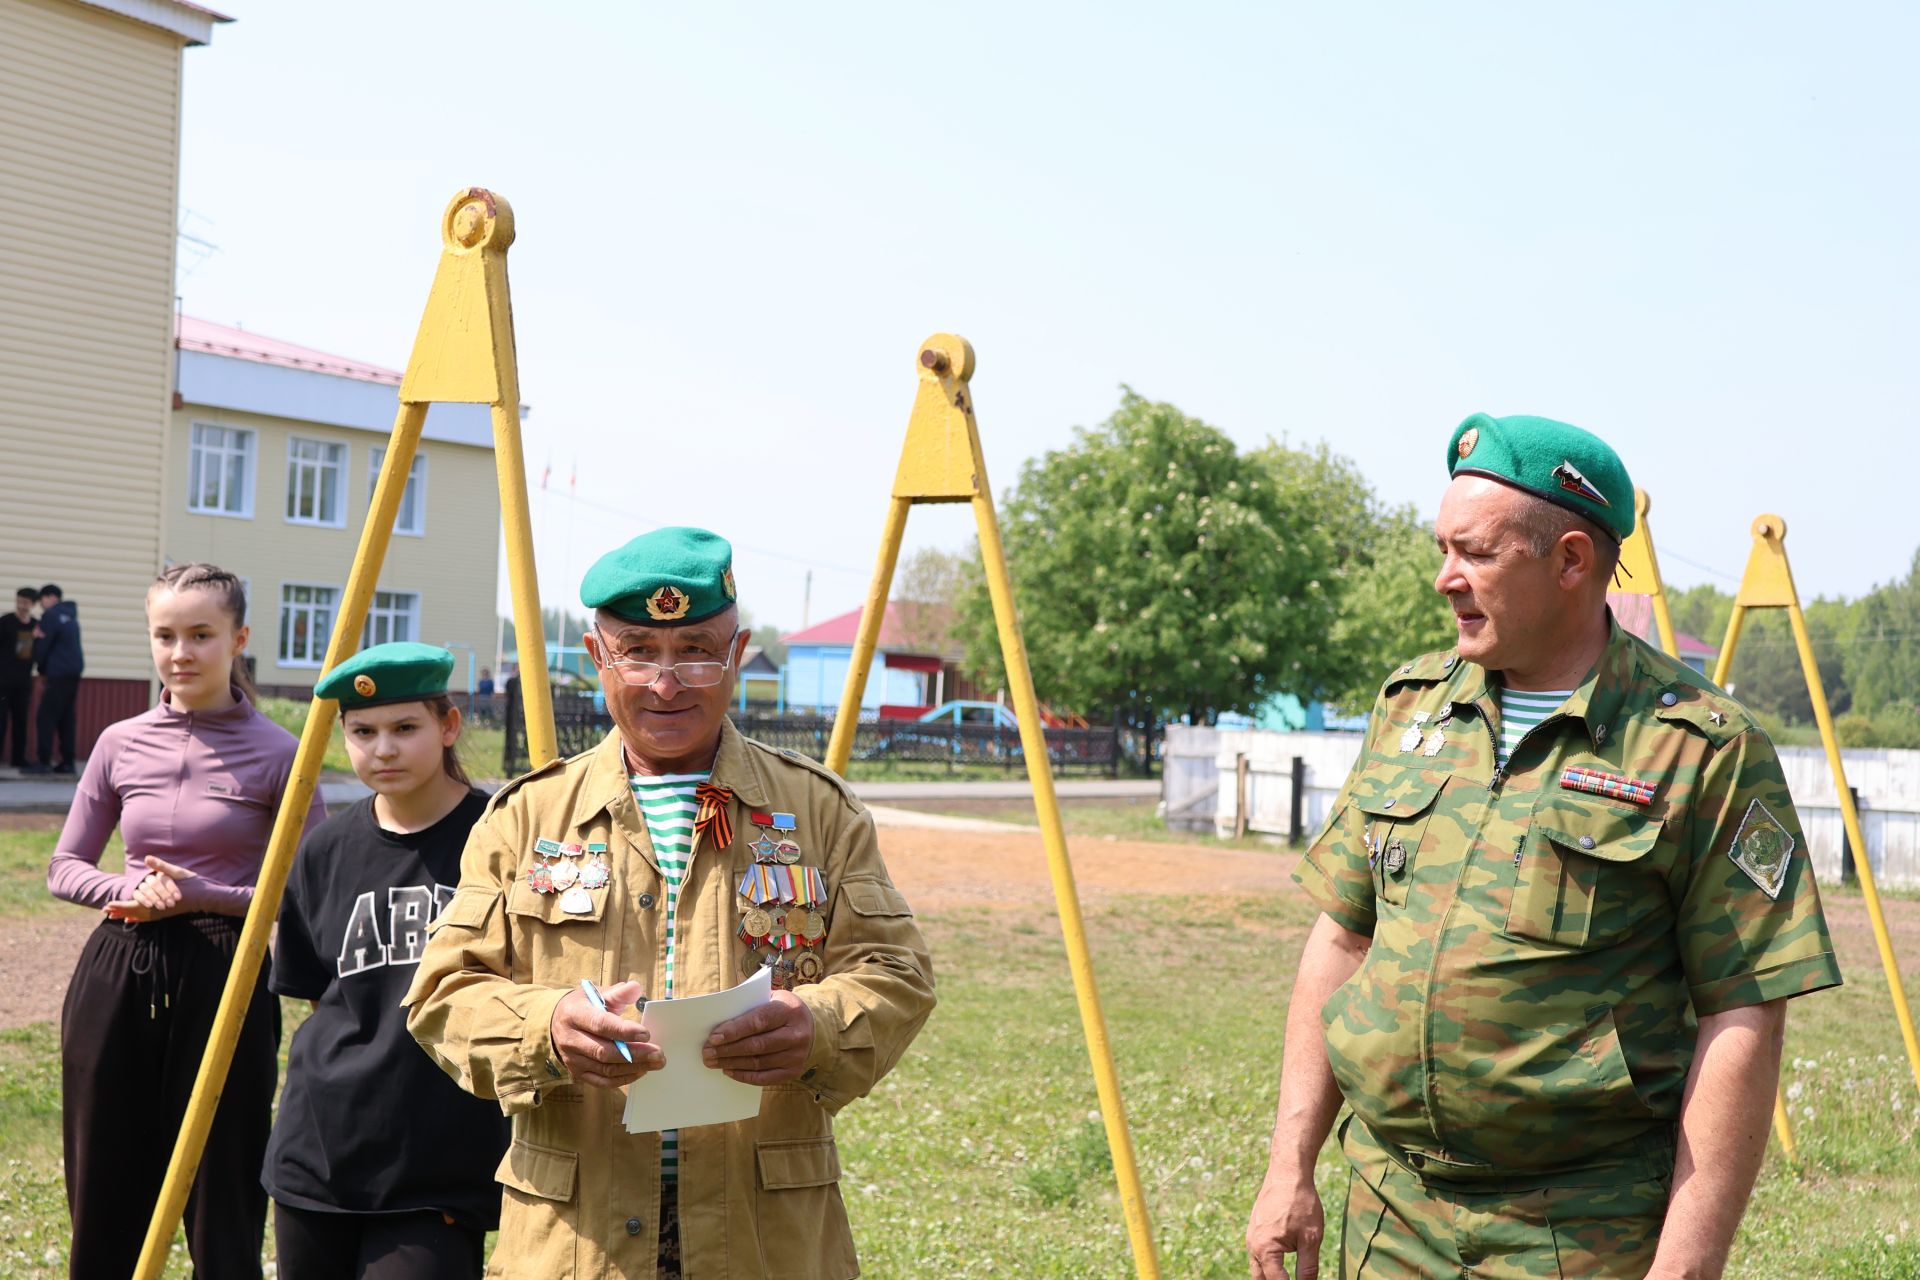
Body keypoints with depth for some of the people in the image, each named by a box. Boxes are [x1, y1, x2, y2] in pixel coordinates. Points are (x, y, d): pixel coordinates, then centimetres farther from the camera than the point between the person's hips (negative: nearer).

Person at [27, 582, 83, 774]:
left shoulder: (51, 615, -8)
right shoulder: (69, 615, 18)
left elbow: (42, 648, -7)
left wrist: (42, 672, 6)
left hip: (59, 672, -8)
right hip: (73, 671, 8)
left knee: (45, 718, -7)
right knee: (65, 718, 9)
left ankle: (44, 763, -11)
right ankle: (67, 762, 6)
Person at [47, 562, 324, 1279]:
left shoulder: (275, 754, -6)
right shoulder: (122, 744, 5)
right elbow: (64, 867, 11)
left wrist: (199, 894, -16)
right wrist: (131, 889, -9)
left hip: (224, 978, -4)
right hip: (116, 974, 4)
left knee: (222, 1213, 3)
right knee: (103, 1202, 13)